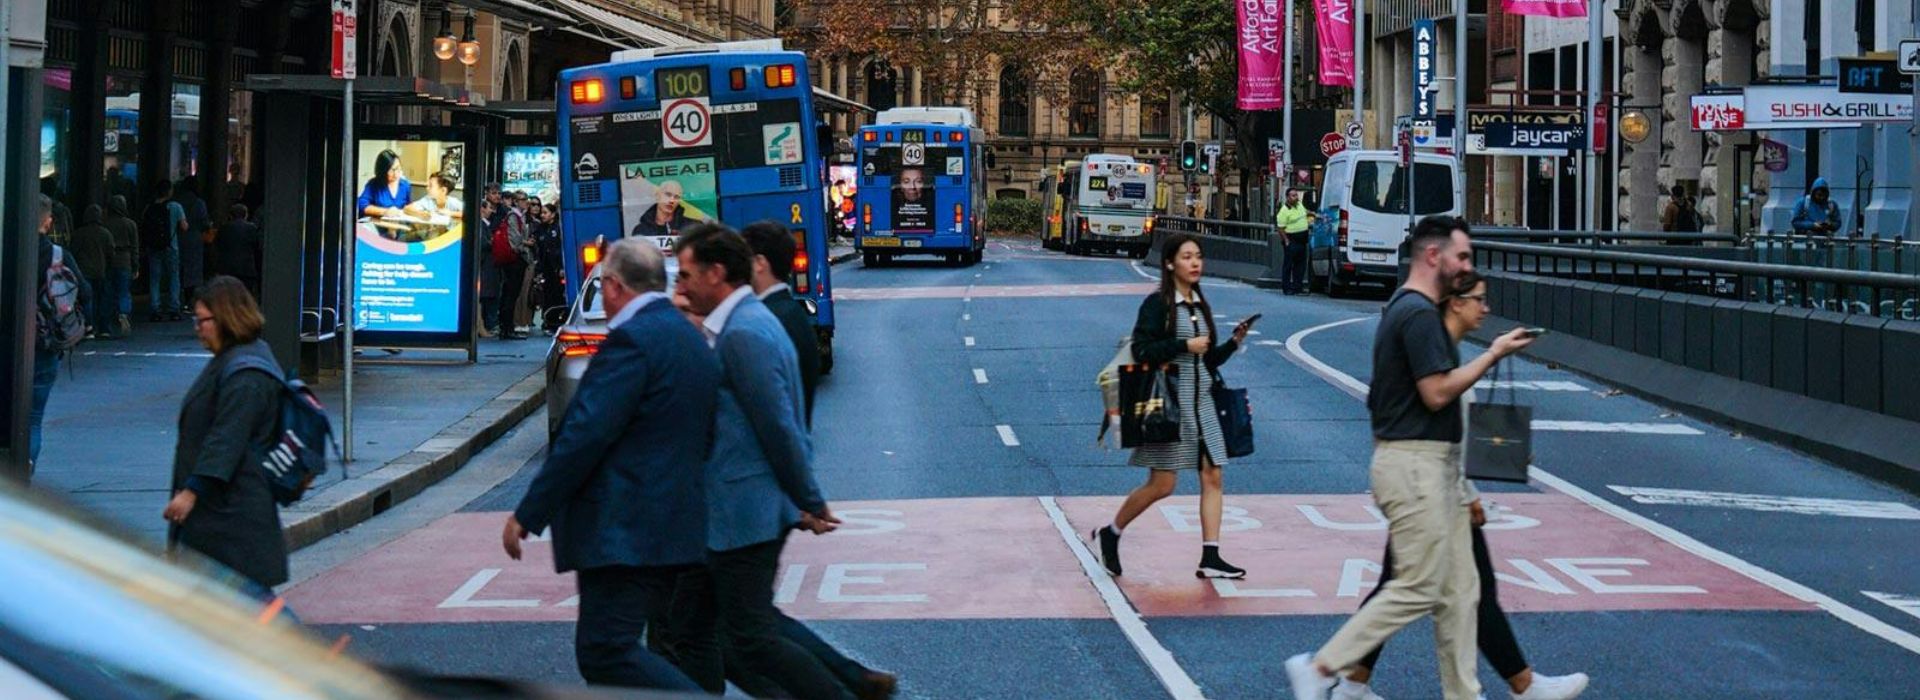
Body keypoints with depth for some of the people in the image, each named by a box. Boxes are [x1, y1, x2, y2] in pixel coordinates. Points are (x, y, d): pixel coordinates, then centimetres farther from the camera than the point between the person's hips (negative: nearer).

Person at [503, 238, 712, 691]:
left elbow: (585, 436, -19)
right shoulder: (692, 341, 17)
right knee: (614, 647, 15)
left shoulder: (632, 342, -14)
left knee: (606, 652, -10)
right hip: (676, 530, 10)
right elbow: (703, 439, 21)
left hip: (623, 533, -10)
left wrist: (526, 516, -13)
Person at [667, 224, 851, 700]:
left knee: (751, 639, -5)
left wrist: (810, 503, -14)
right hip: (721, 512, 10)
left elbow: (780, 428, -20)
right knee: (692, 623, 15)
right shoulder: (739, 325, 13)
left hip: (743, 513, -10)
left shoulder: (743, 335, -19)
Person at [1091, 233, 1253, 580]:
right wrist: (1184, 346, -19)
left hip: (1201, 402, 7)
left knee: (1213, 477, -1)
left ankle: (1210, 558, 1)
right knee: (1162, 485, -5)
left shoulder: (1200, 306, 14)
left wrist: (1234, 343, 2)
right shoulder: (1157, 304, -7)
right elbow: (1141, 350, -16)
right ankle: (1109, 534, 15)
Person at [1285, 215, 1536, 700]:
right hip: (1415, 465, -11)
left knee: (1458, 589, 11)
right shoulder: (1418, 314, -17)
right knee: (1417, 588, -8)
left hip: (1432, 466, 11)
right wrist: (1494, 355, -15)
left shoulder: (1406, 310, 17)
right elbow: (1437, 393, -21)